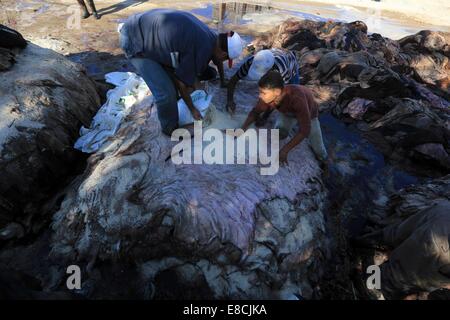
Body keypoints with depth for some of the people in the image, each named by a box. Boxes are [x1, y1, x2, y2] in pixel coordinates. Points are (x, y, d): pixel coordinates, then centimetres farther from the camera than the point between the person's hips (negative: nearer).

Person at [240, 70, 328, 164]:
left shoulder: (296, 97, -50)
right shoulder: (267, 97, -35)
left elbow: (305, 129, -47)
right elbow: (256, 111, -14)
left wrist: (285, 150, -51)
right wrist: (243, 127, -27)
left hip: (308, 114, -3)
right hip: (287, 112, 4)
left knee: (320, 152, 2)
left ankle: (324, 164, 34)